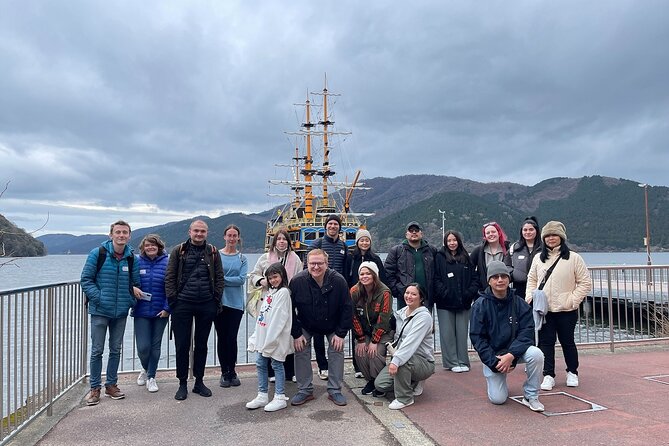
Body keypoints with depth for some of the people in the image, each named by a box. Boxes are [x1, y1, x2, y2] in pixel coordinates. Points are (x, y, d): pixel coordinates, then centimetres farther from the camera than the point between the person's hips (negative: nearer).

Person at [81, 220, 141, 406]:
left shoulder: (131, 258, 2)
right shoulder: (97, 254, -7)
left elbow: (135, 282, 11)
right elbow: (86, 280, -6)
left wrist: (133, 295, -7)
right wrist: (99, 298, -15)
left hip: (121, 313, 3)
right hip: (100, 311, -3)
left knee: (116, 350, 13)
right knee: (97, 351, 4)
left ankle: (111, 384, 26)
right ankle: (95, 388, 17)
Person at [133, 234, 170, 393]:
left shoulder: (167, 263, -5)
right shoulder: (137, 262, -1)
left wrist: (167, 308, -10)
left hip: (160, 312, 0)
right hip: (142, 312, 0)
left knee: (155, 345, 10)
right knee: (143, 347, -2)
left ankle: (151, 377, 27)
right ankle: (145, 369, 30)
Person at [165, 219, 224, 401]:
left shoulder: (213, 252, 6)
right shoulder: (179, 251, 2)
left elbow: (219, 278, 7)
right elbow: (169, 277, 0)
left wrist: (216, 301, 0)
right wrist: (173, 300, -7)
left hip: (206, 305, 2)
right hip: (183, 304, -1)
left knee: (202, 344, 11)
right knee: (182, 345, 3)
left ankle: (199, 381, 23)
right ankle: (182, 384, 16)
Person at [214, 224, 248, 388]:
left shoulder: (242, 258, 5)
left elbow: (241, 279, -6)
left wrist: (223, 280, -12)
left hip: (235, 302, 1)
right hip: (219, 302, -1)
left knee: (232, 338, 4)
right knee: (221, 337, 6)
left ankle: (232, 372, 19)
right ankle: (224, 372, 18)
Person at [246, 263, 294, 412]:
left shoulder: (283, 292, -10)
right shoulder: (269, 292, 15)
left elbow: (280, 317, -17)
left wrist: (271, 339, -20)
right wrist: (257, 336, 11)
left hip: (276, 336, -8)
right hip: (263, 334, 8)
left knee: (277, 365, 0)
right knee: (260, 364, 12)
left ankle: (280, 398, 9)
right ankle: (262, 396, 22)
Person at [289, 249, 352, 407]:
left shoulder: (338, 280, -26)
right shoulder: (297, 281, -26)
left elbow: (347, 308, -16)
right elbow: (290, 309, -15)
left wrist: (341, 333, -17)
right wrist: (296, 334, -16)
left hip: (333, 326, 0)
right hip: (305, 325, 0)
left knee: (337, 351, -5)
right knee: (301, 352, -5)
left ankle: (335, 391, 10)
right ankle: (305, 390, 9)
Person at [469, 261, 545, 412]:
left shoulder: (519, 303, -7)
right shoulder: (480, 305, -11)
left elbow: (527, 332, -12)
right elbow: (477, 337, -11)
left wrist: (511, 355, -25)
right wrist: (494, 362, -19)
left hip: (516, 350, 1)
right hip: (492, 355, -1)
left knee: (536, 354, -30)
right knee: (497, 399, -10)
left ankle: (531, 396, -8)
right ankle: (496, 380, 26)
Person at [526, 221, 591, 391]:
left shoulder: (573, 258, -3)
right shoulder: (538, 258, 8)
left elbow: (585, 283, -2)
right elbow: (531, 280, 14)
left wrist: (572, 300, -11)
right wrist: (530, 298, -1)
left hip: (566, 311, -2)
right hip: (543, 309, 3)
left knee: (567, 342, 11)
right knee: (545, 342, 4)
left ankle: (572, 372, 31)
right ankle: (548, 375, 12)